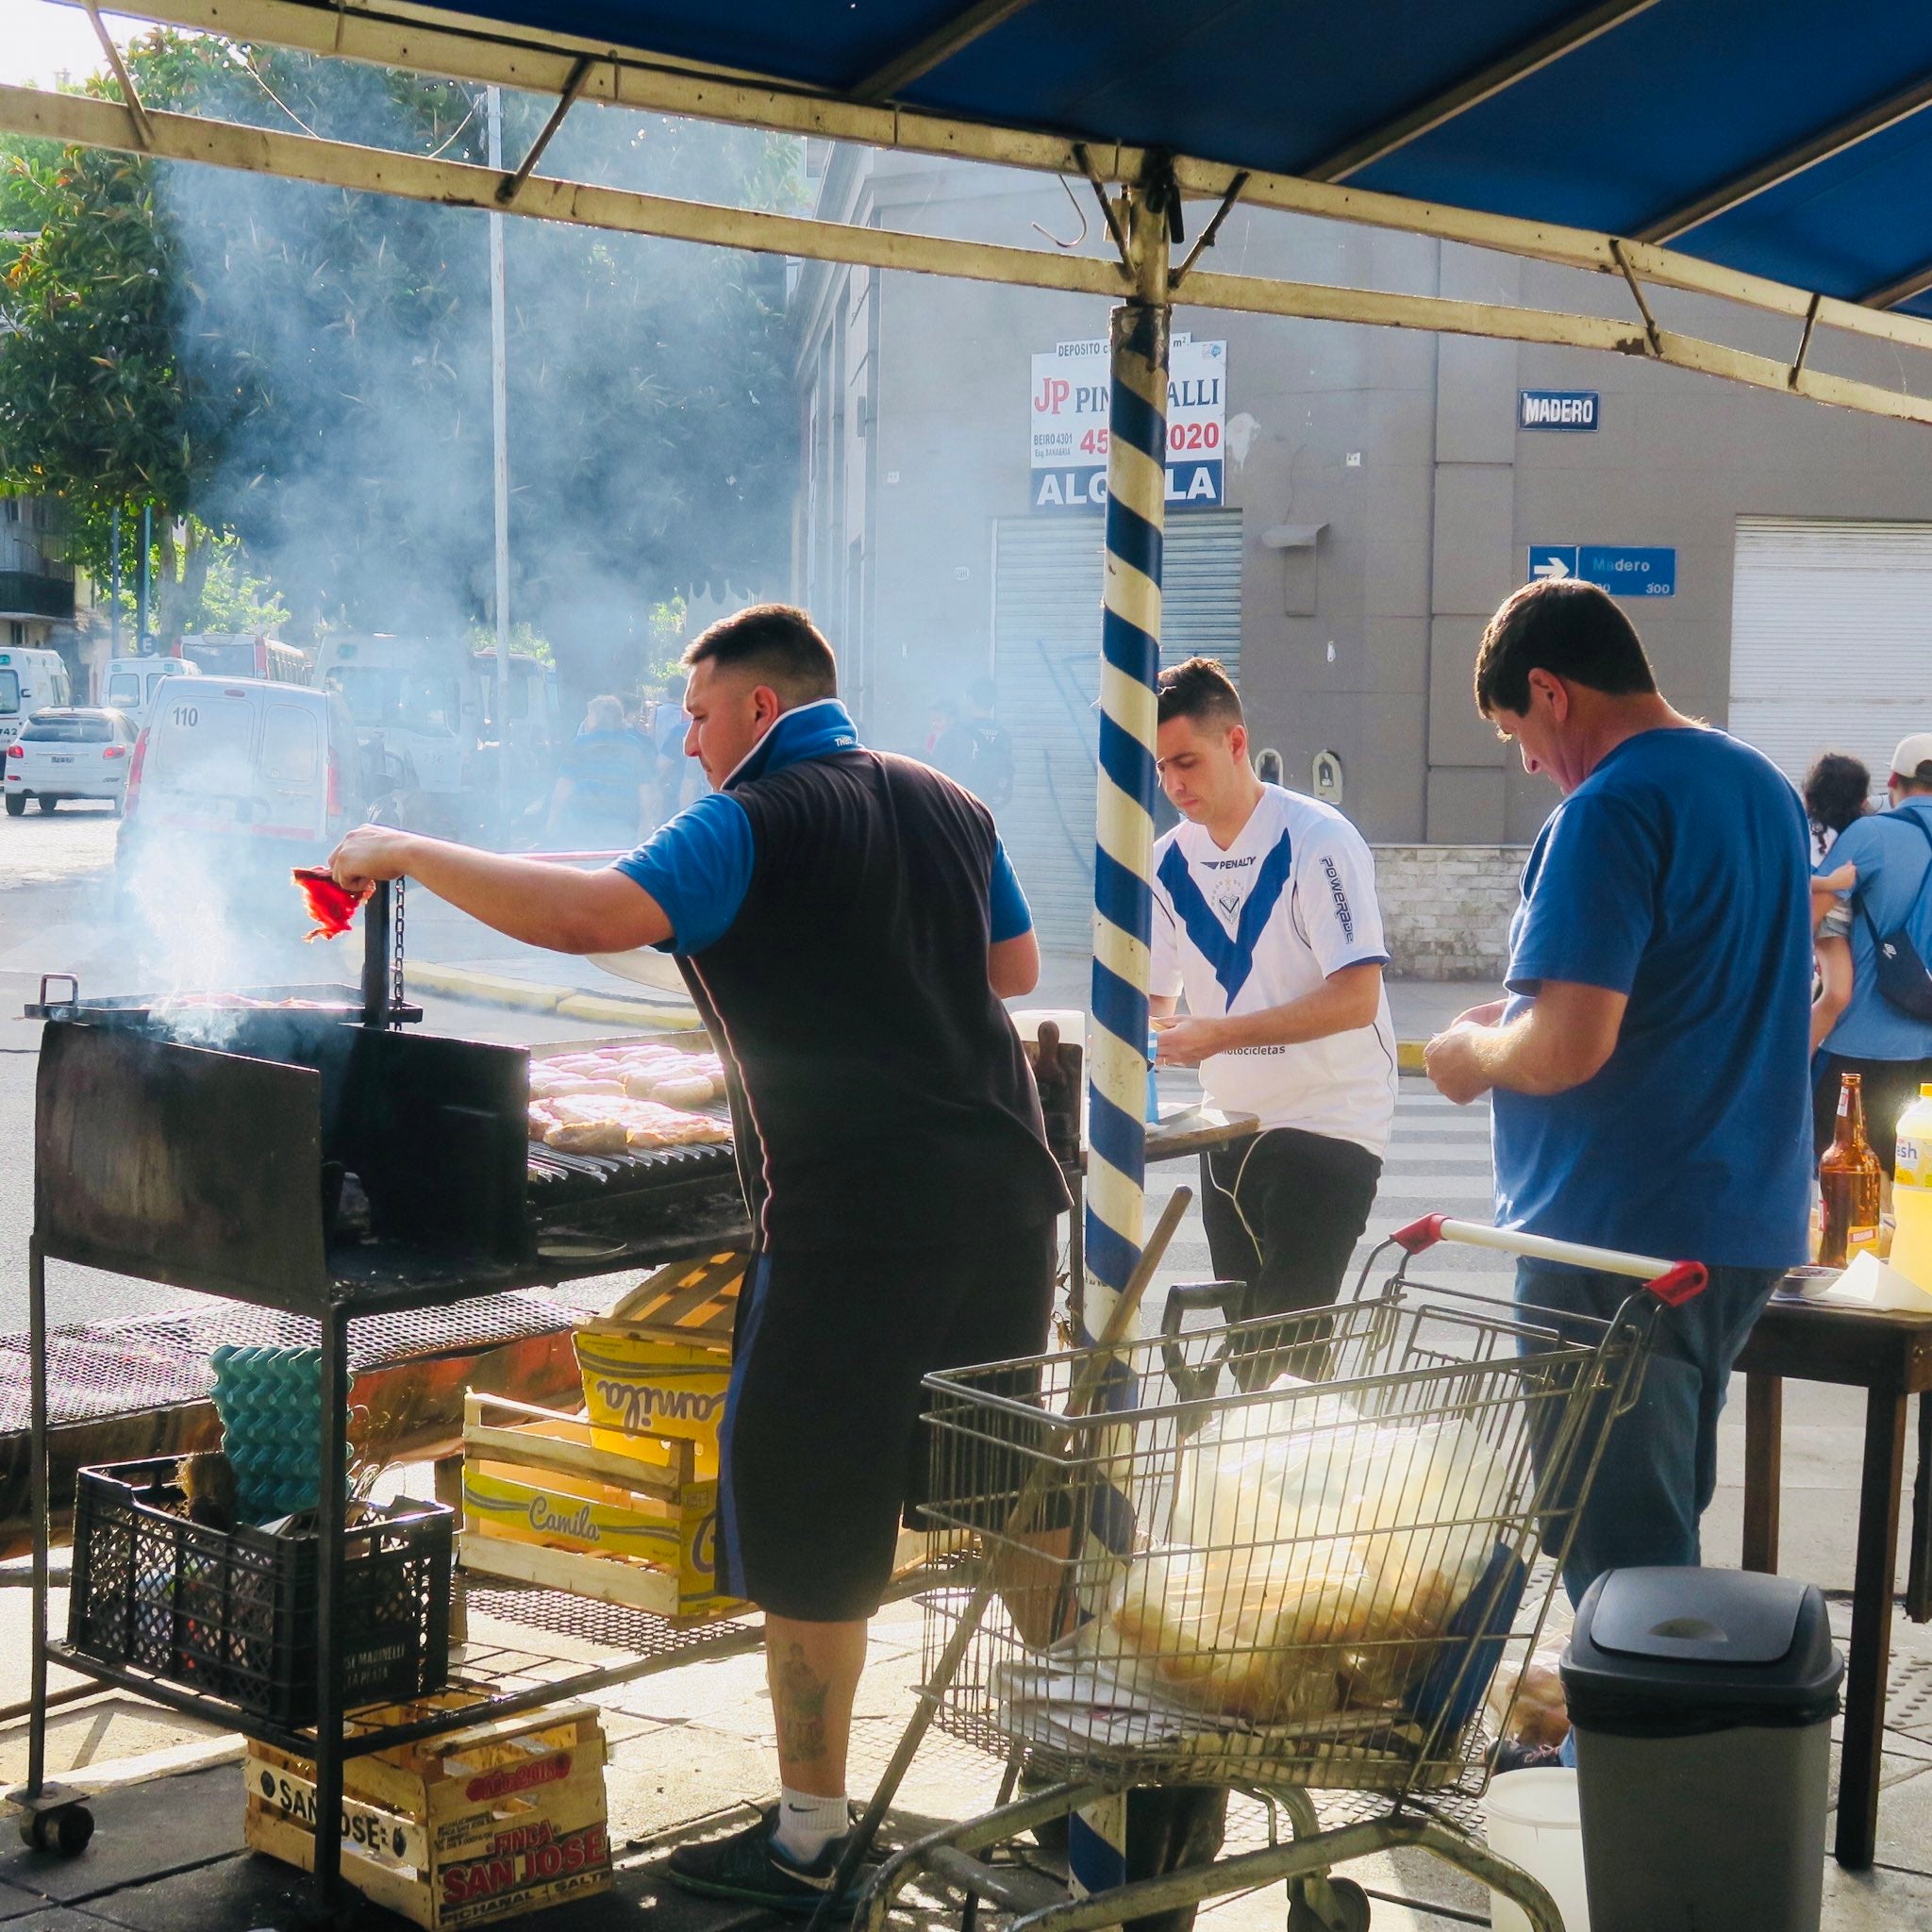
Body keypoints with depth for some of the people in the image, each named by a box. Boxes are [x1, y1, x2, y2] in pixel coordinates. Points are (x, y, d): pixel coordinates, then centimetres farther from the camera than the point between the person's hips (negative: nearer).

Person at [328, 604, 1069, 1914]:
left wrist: (408, 856, -11)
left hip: (855, 1218, -7)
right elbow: (1017, 967, 25)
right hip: (1005, 1193, 8)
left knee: (807, 1522, 3)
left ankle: (811, 1840, 9)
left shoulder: (750, 826, -8)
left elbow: (591, 915, -22)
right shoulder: (950, 806, 15)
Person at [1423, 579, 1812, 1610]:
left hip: (1619, 1242, -9)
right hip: (1749, 1225, 9)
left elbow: (1567, 1049, -25)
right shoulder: (1765, 787, 11)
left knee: (1617, 1552, 1)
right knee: (1664, 1530, 20)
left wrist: (1474, 1053, -4)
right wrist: (1524, 1017, 18)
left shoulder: (1609, 812, -18)